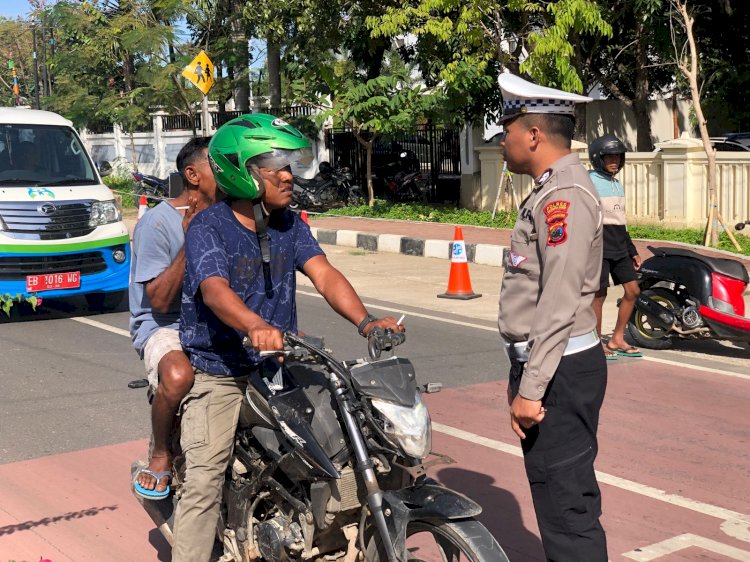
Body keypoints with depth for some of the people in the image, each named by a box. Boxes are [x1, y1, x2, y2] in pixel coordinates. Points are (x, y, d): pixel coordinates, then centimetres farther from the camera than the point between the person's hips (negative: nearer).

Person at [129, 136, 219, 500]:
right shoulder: (157, 223, -11)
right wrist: (190, 241, -21)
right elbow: (160, 301, -15)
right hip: (165, 326, -6)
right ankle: (161, 455, -10)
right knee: (179, 375, -39)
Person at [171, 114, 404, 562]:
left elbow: (324, 275, -6)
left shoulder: (290, 225, 6)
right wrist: (256, 326, -50)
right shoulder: (209, 228, -12)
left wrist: (365, 321, -25)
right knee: (205, 482, -11)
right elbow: (215, 290, -28)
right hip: (218, 374, -5)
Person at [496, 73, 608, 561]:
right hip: (545, 364, 11)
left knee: (566, 507, -6)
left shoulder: (564, 195, -15)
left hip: (560, 371, -11)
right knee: (564, 497, 17)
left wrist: (531, 388, -23)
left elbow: (560, 303, -22)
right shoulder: (550, 191, 17)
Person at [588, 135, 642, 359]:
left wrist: (632, 251, 23)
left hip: (619, 248, 8)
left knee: (633, 290, 5)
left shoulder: (618, 185, 17)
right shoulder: (589, 182, -8)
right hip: (599, 247, -8)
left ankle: (617, 340, 15)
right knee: (599, 294, -3)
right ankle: (597, 344, 9)